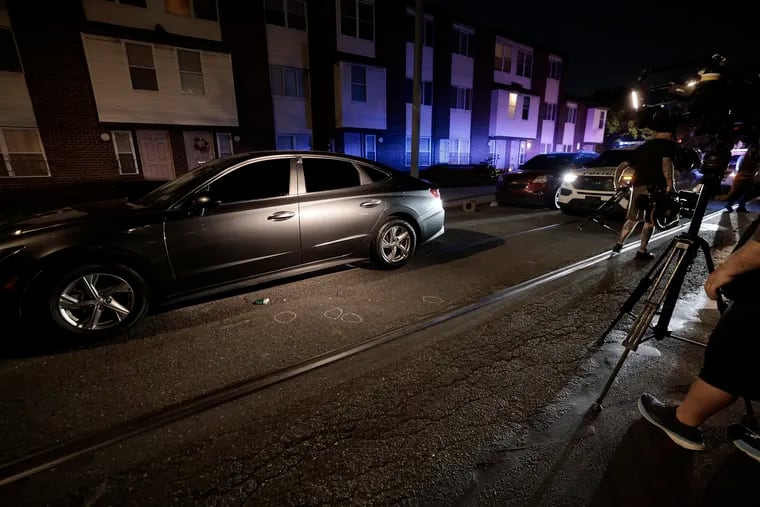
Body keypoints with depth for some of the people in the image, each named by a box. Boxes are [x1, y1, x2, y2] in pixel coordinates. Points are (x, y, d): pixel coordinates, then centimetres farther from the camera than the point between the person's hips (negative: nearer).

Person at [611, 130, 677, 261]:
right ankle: (642, 252, 4)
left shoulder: (642, 147, 22)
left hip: (637, 187, 5)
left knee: (633, 218, 17)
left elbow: (621, 166, 19)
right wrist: (670, 185, -16)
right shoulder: (668, 144, 4)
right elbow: (666, 162, -15)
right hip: (653, 187, -5)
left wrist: (616, 184, 26)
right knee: (650, 220, 3)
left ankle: (618, 244, 15)